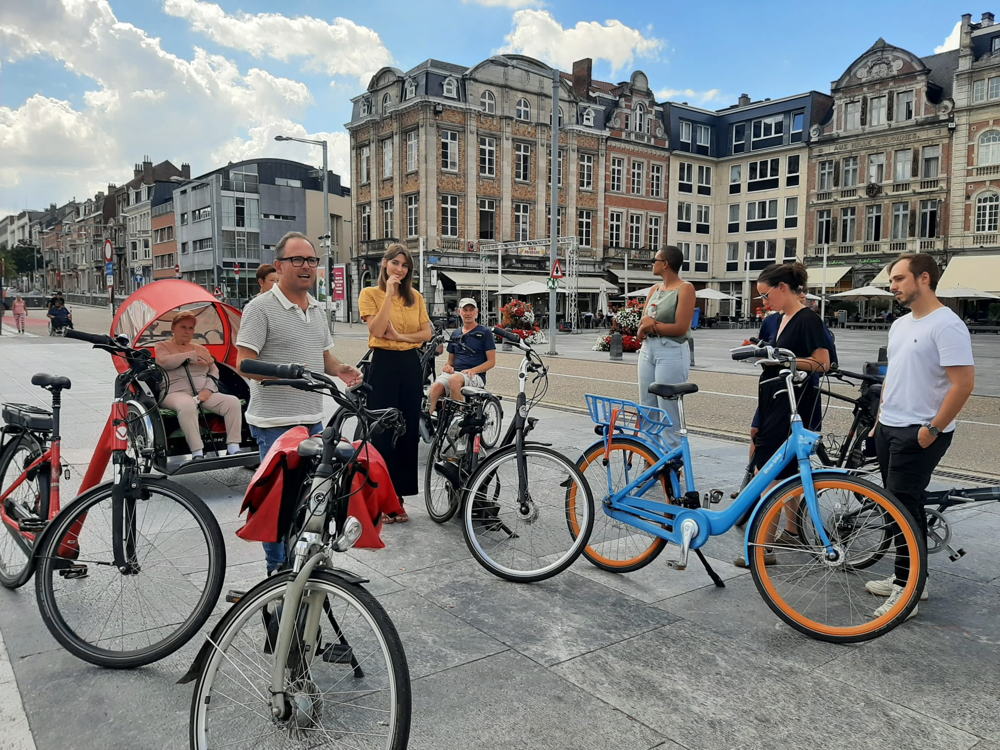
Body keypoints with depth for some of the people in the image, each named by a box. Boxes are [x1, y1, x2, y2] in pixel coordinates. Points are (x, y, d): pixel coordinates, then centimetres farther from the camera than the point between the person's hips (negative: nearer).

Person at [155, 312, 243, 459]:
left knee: (233, 401, -22)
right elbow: (163, 361, -9)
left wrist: (208, 389, -4)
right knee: (187, 405, -41)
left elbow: (214, 371, 14)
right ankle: (197, 453, -43)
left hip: (204, 394, 4)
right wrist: (190, 355, -10)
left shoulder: (201, 349, 24)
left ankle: (233, 447, -25)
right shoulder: (162, 346, 14)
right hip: (177, 393, -4)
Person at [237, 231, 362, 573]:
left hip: (312, 420, 8)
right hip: (275, 423, -7)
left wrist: (340, 370, 2)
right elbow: (244, 363, -15)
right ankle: (278, 569, 15)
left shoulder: (316, 309, 14)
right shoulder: (261, 307, -10)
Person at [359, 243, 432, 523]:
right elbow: (377, 330, -15)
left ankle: (398, 498, 17)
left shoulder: (415, 296, 11)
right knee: (382, 432, -1)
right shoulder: (370, 294, -2)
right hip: (384, 364, -4)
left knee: (408, 431, 6)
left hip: (411, 365, 4)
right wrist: (389, 294, -15)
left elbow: (427, 332, 6)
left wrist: (401, 335, -10)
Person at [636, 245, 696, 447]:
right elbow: (641, 329, 11)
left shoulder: (685, 288, -6)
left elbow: (681, 327, -15)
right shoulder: (654, 289, 15)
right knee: (647, 409, 11)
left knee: (668, 413, -6)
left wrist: (653, 325, -5)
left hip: (671, 352, -8)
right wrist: (644, 327, -11)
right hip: (648, 349, 8)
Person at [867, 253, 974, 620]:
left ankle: (907, 591, 4)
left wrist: (933, 429, -19)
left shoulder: (946, 325, -15)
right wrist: (880, 418, 16)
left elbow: (964, 383, -20)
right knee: (901, 504, 14)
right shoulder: (900, 324, 13)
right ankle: (910, 579, 26)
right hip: (889, 429, 9)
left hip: (919, 434, -9)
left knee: (904, 506, -6)